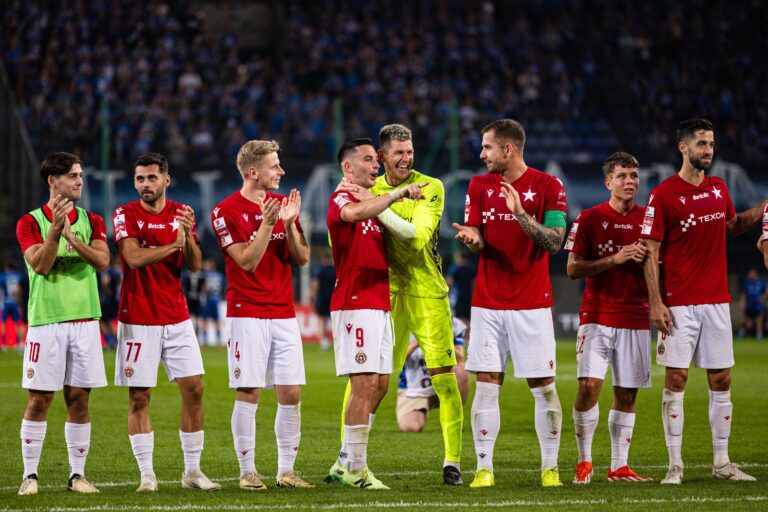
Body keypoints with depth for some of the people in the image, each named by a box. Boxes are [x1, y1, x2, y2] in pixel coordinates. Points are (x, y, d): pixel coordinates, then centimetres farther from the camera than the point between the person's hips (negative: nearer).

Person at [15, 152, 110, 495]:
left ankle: (77, 474, 10)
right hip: (46, 322, -3)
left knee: (78, 399, 4)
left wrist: (72, 236, -16)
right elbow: (41, 265, -11)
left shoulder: (91, 222, 11)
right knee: (38, 399, -3)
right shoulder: (30, 223, 2)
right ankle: (30, 475, 3)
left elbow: (102, 261, -5)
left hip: (84, 320, 3)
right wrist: (56, 229, -21)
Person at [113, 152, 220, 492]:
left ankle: (192, 471, 7)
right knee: (139, 397, -3)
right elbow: (134, 257, -17)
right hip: (138, 320, -3)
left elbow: (195, 265, 0)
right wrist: (174, 244, -19)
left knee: (193, 388, -1)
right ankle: (147, 475, 3)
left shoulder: (181, 214, 7)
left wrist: (188, 235, -17)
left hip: (177, 318, 3)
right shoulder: (126, 215, -3)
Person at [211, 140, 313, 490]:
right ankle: (247, 472, 3)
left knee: (291, 394, 2)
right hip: (247, 314, -5)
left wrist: (290, 223, -9)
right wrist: (267, 224, -21)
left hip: (284, 313, 5)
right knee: (248, 394, -5)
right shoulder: (226, 212, -6)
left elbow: (302, 257, 6)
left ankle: (286, 470, 10)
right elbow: (248, 261, -12)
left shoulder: (283, 204, 10)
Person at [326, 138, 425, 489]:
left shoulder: (372, 203, 21)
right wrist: (397, 193, -36)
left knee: (379, 384, 10)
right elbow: (354, 213, -35)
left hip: (379, 306, 10)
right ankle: (355, 469, -8)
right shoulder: (341, 200, -9)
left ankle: (346, 462, 16)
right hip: (355, 305, -10)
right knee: (365, 384, -11)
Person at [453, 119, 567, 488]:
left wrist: (521, 214, -22)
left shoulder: (548, 187, -2)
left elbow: (555, 242, -10)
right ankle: (484, 467, 1)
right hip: (488, 302, 3)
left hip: (532, 303, -3)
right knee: (487, 385, -2)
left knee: (543, 385, -2)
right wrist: (472, 239, -18)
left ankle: (550, 467, 8)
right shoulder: (480, 186, 9)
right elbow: (479, 243, 6)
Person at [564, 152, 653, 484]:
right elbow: (573, 269, -4)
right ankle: (584, 461, -2)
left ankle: (619, 467, 12)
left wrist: (645, 260, -7)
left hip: (636, 317, 3)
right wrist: (614, 260, -14)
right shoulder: (590, 218, 0)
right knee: (589, 385, -15)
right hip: (597, 316, -3)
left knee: (626, 394, 4)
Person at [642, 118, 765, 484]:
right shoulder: (663, 195, -7)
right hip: (679, 304, -5)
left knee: (721, 381, 6)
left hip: (716, 300, 5)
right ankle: (675, 465, 0)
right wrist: (655, 302, -14)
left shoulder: (719, 188, 10)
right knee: (675, 380, -4)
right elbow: (650, 252, -8)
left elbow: (733, 226, 28)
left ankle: (721, 462, 12)